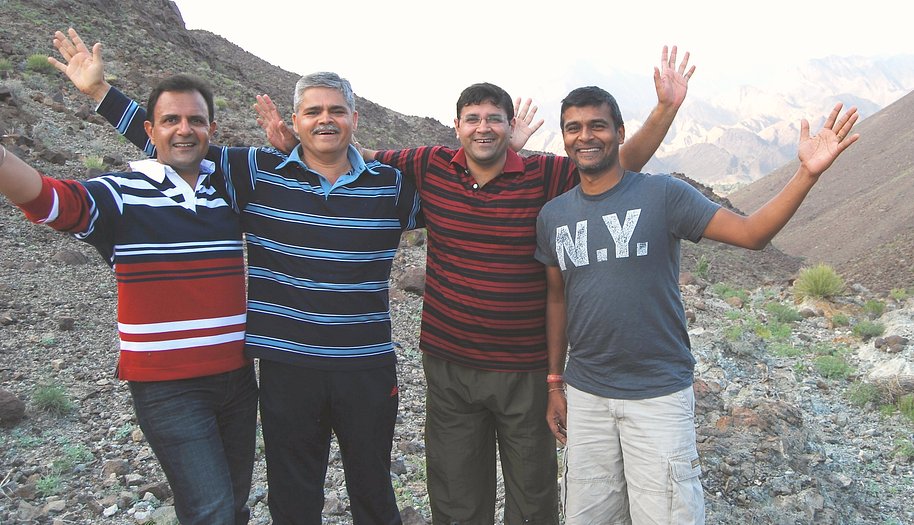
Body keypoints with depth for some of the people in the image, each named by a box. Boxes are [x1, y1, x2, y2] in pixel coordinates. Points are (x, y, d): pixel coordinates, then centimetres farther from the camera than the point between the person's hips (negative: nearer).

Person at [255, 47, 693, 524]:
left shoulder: (544, 176, -9)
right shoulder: (431, 167, -3)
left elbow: (624, 163, -6)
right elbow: (364, 158, 10)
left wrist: (666, 108, -18)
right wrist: (292, 144, 1)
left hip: (526, 368, -1)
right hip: (448, 363, 2)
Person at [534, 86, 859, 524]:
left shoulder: (662, 195, -8)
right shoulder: (552, 217, 4)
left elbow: (751, 233, -13)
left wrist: (807, 173, -26)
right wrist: (554, 383, 12)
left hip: (659, 393, -3)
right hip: (585, 395, 4)